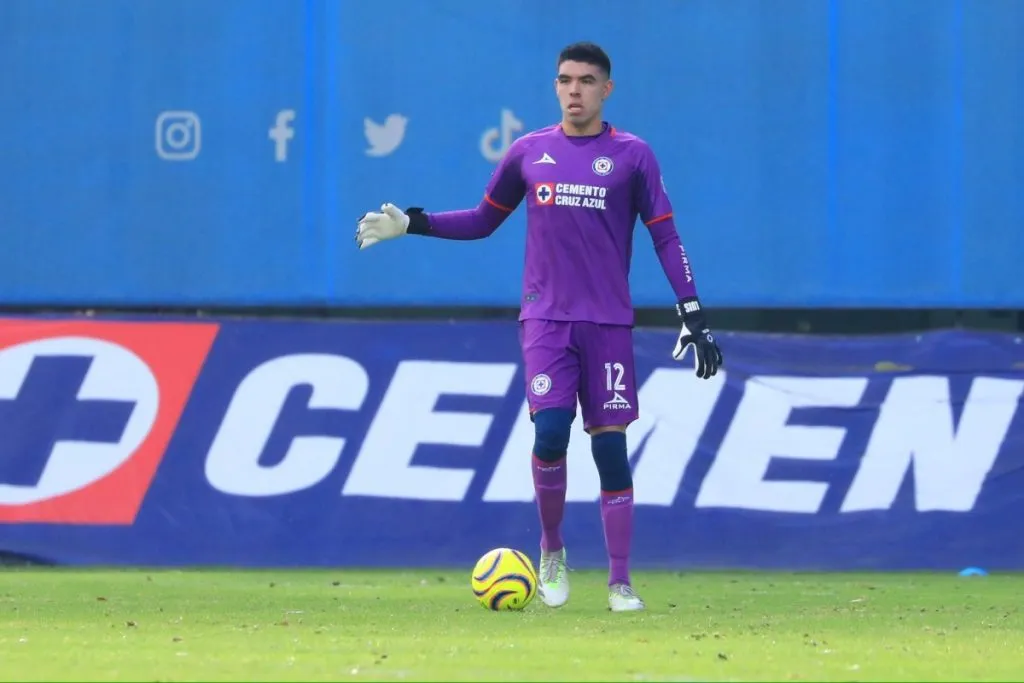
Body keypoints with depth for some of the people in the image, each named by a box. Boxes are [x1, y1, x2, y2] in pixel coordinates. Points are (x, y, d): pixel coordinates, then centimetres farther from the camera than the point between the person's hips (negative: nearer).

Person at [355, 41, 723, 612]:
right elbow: (484, 220, 18)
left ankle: (621, 582, 5)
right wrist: (411, 224, 7)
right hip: (546, 318, 1)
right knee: (550, 431, -15)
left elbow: (665, 237, 1)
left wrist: (693, 316, -6)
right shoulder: (529, 152, 8)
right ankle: (552, 549, 8)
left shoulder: (632, 155, 1)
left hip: (609, 323, -1)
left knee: (610, 445, -2)